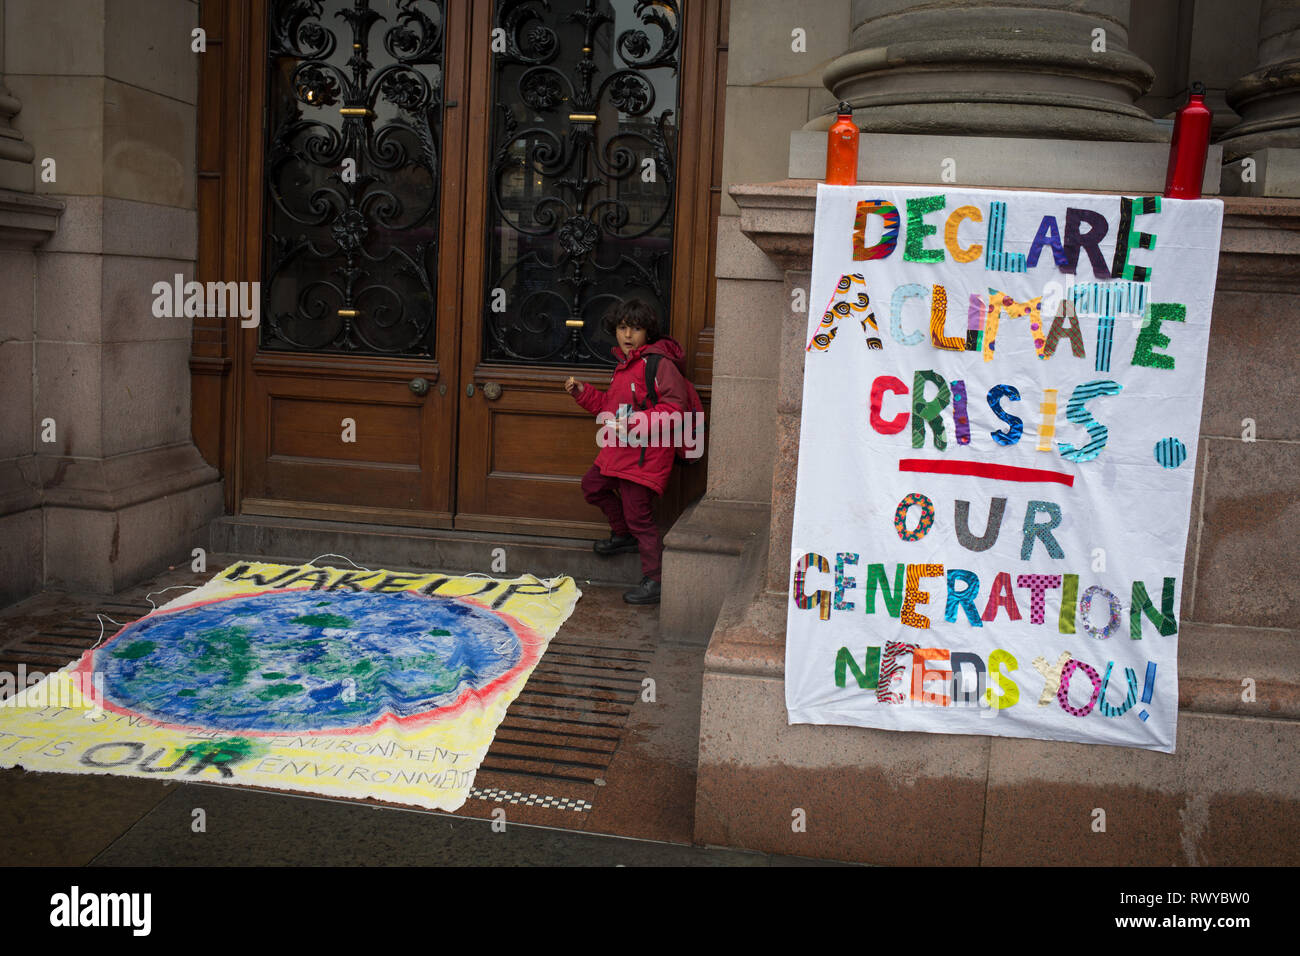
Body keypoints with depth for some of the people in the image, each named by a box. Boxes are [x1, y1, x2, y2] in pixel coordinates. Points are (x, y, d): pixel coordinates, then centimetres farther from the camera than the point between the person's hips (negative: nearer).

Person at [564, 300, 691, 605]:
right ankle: (624, 535, 40)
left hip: (645, 454, -10)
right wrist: (582, 391, 16)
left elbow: (675, 407, -22)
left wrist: (636, 423, -27)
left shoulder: (659, 363, -15)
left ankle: (655, 582, 2)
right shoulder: (623, 365, 15)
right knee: (592, 485, 25)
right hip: (618, 450, 10)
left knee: (639, 516, -7)